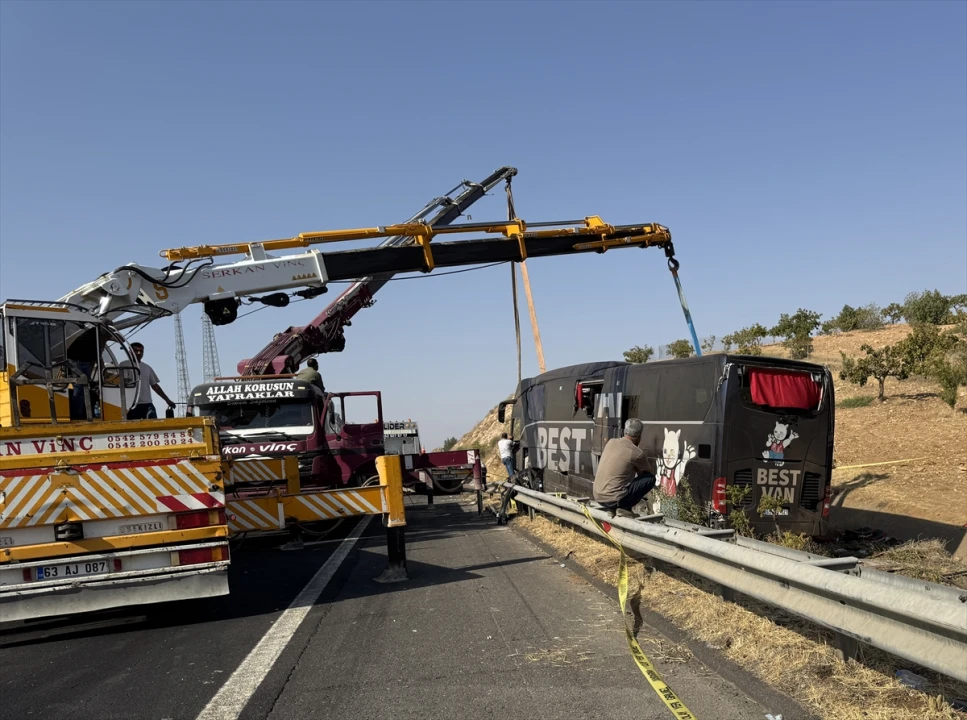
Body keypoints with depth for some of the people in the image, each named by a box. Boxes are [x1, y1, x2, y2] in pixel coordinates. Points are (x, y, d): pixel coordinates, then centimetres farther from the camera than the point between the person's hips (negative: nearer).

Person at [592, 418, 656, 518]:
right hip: (613, 499, -7)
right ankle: (625, 508, -1)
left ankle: (611, 508, 15)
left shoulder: (611, 442, 7)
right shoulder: (637, 453, -9)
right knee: (651, 478, 4)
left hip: (597, 497, 7)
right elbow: (644, 473, 11)